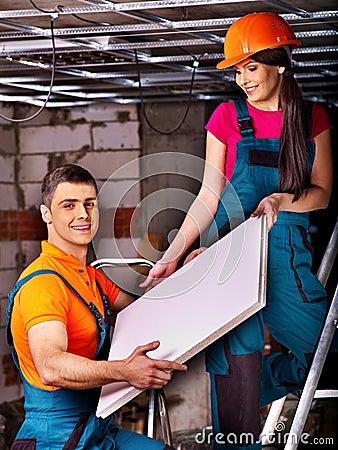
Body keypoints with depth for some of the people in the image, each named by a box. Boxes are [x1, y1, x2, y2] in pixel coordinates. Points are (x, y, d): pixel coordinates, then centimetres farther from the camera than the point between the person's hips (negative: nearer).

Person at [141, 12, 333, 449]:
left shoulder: (312, 118, 8)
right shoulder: (227, 117, 4)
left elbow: (322, 194, 6)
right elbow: (209, 196, 4)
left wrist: (279, 200, -14)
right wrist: (172, 255, -2)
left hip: (289, 250, 3)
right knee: (238, 350, -11)